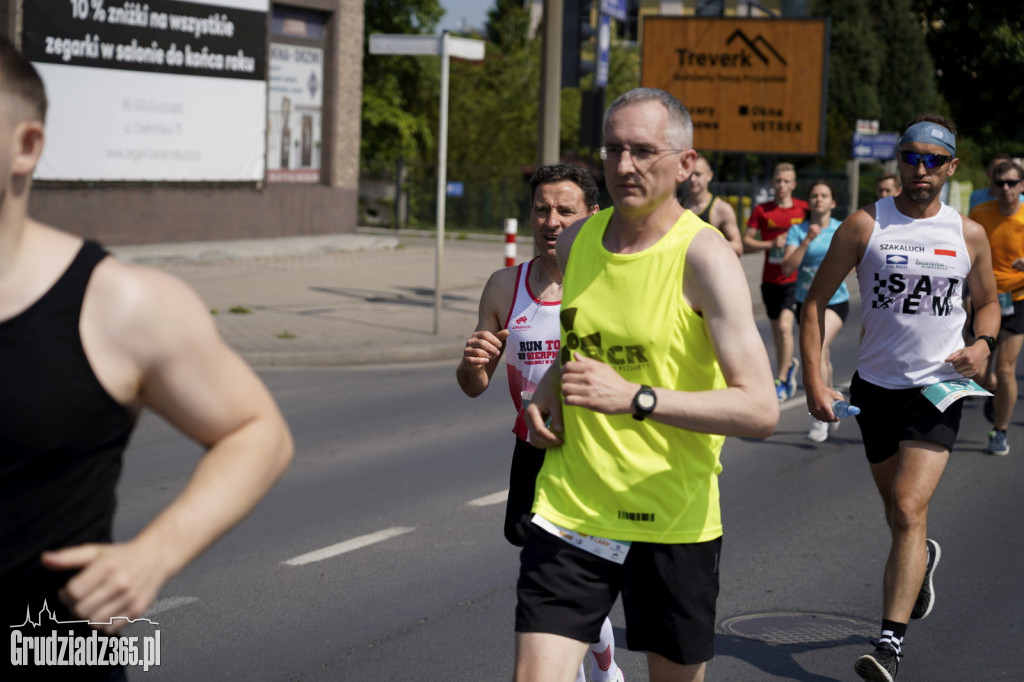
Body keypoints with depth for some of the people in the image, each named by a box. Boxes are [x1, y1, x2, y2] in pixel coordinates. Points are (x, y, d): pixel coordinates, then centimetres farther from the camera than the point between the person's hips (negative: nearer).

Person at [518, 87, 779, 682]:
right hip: (569, 510, 4)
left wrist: (634, 398, -29)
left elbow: (760, 410, -21)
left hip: (673, 521, -3)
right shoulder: (577, 241, 5)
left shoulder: (705, 257, -14)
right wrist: (549, 390, 4)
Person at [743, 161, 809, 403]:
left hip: (794, 280, -3)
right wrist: (770, 244, -13)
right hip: (770, 280, 3)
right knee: (777, 331, 13)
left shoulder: (804, 209, 1)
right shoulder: (762, 210, 2)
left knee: (784, 326, -18)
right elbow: (746, 241, 1)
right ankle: (789, 365, 42)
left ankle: (781, 382, -8)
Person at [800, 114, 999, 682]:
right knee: (897, 511, 17)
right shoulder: (865, 225, -4)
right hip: (876, 385, 2)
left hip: (938, 389, -1)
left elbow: (987, 302, 16)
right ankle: (922, 557, 53)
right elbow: (816, 300, -2)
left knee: (909, 511, -15)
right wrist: (813, 380, -10)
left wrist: (983, 344, -6)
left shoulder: (969, 235, 1)